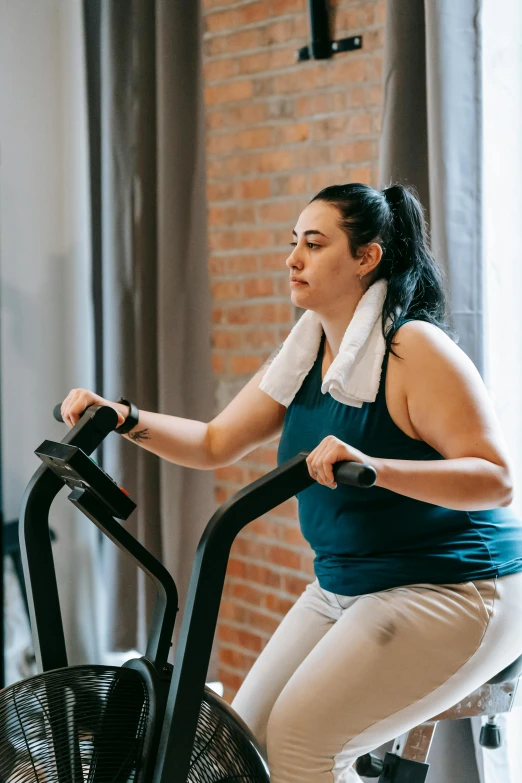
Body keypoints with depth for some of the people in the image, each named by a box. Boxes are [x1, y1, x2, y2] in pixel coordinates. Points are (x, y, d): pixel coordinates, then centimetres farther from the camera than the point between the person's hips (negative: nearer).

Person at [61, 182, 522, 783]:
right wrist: (125, 419, -6)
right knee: (247, 732, 1)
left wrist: (375, 467, -37)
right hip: (343, 589, 8)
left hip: (449, 592, -8)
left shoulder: (417, 349, -18)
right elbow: (215, 443, 10)